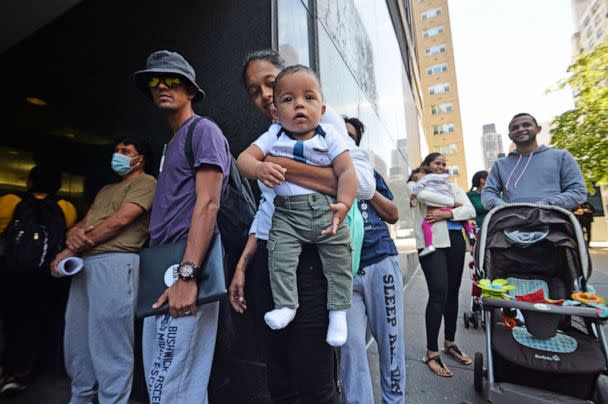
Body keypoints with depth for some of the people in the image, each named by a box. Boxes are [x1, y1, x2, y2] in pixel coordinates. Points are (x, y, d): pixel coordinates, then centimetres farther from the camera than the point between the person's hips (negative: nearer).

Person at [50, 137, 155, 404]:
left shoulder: (145, 182, -1)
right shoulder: (105, 190, 26)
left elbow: (120, 220, -12)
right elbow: (82, 223, 20)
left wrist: (71, 251, -6)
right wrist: (73, 233, -6)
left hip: (115, 262, -9)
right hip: (84, 264, 9)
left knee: (109, 342, -3)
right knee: (77, 337, 16)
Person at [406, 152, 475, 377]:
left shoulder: (453, 187, 20)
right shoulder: (415, 184, 8)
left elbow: (471, 211, 5)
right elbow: (424, 196, -16)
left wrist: (446, 214, -11)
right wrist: (455, 203, -5)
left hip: (455, 240, 5)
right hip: (432, 242, -5)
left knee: (452, 292, 10)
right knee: (439, 293, -13)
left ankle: (449, 343, 27)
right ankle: (431, 352, -3)